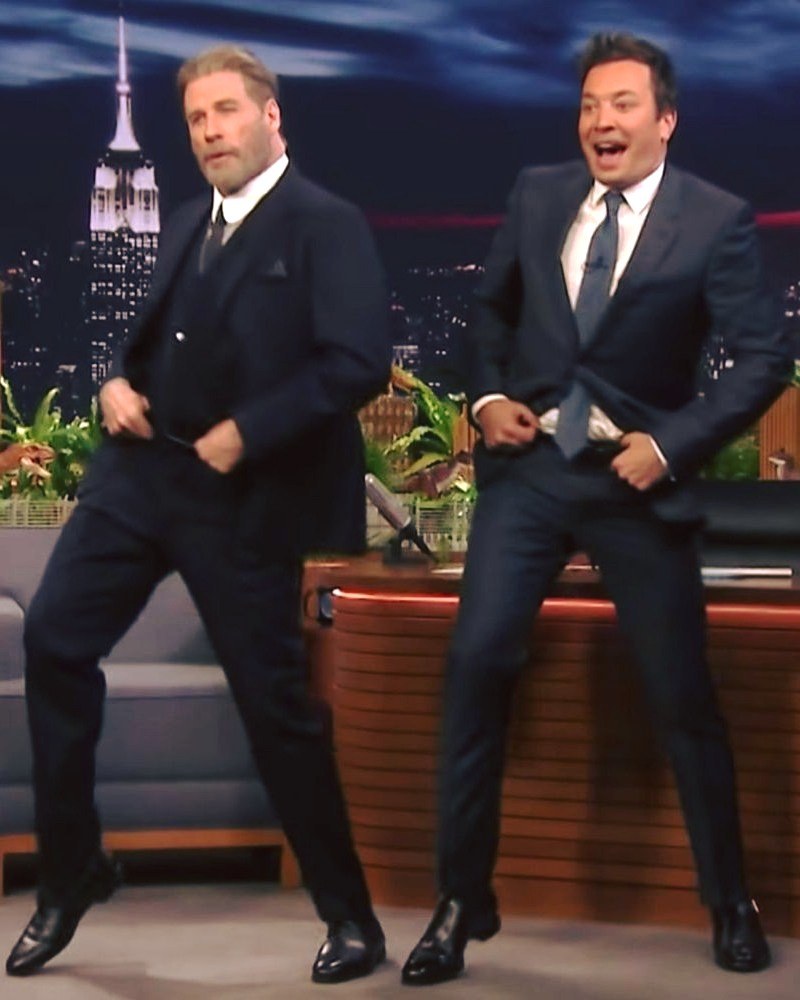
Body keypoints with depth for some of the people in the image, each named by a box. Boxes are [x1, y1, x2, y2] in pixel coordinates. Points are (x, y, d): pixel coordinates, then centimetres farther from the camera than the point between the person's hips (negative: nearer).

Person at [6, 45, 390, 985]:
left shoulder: (327, 225, -9)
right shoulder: (187, 226, 15)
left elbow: (359, 362, -19)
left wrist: (244, 434, -21)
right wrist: (119, 381, 1)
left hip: (243, 496, -7)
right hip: (138, 469, 7)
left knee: (275, 700, -1)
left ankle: (349, 915, 15)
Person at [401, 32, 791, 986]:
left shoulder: (716, 221, -7)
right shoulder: (536, 194, 4)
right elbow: (492, 306, 17)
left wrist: (671, 444, -17)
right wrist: (488, 394, 0)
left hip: (636, 477, -2)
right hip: (528, 465, 3)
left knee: (680, 690, 4)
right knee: (476, 661, -8)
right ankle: (462, 900, 2)